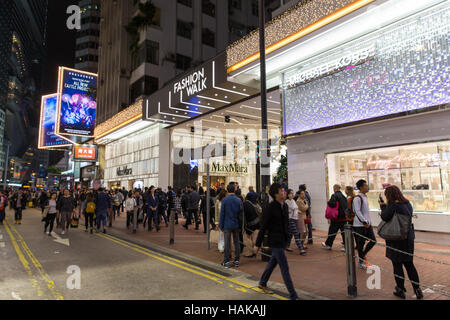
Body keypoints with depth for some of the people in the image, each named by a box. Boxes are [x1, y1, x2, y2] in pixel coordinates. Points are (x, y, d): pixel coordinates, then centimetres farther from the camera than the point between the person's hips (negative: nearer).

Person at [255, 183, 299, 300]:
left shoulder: (285, 206, 6)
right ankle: (293, 296, 6)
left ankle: (262, 283, 41)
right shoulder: (270, 208, -18)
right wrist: (258, 244, -10)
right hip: (275, 242, -8)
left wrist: (287, 237, 19)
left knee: (273, 262, 22)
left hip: (283, 241, 8)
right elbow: (263, 227, -14)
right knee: (285, 268, -3)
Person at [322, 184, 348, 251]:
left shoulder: (334, 195, -13)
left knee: (332, 231, 7)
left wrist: (328, 202, -6)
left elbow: (332, 204, -25)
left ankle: (328, 245, 20)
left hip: (337, 217, -6)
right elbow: (347, 206, 16)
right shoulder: (344, 196, 11)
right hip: (344, 217, 6)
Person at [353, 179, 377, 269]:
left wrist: (369, 221, 16)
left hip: (367, 224, 9)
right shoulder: (357, 198, -16)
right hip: (359, 225, -9)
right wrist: (364, 222, -22)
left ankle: (362, 255, 26)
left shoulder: (365, 197, 13)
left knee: (373, 240, 8)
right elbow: (357, 212, -22)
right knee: (361, 243, 1)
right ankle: (361, 262, 15)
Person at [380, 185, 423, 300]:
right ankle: (417, 290, 21)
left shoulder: (394, 205, -19)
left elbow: (385, 217, -16)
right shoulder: (408, 204, 7)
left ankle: (401, 290, 15)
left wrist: (383, 206, -1)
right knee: (409, 264, 17)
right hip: (409, 237, 8)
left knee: (397, 265, 5)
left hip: (397, 239, -7)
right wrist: (385, 205, 12)